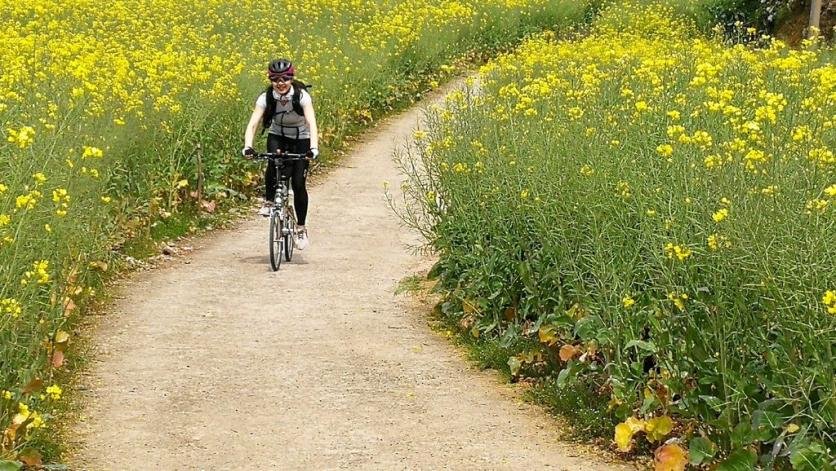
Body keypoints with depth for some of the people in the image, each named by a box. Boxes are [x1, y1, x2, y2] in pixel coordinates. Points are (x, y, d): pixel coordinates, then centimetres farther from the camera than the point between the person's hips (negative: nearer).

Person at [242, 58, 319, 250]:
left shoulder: (302, 96, -27)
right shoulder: (266, 98, -22)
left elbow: (312, 123, -38)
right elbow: (253, 124, -30)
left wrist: (314, 148, -54)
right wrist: (248, 146, -48)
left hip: (300, 139, -1)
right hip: (277, 135, 1)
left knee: (298, 184, -12)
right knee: (273, 162, -33)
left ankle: (301, 228, 4)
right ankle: (269, 201, -10)